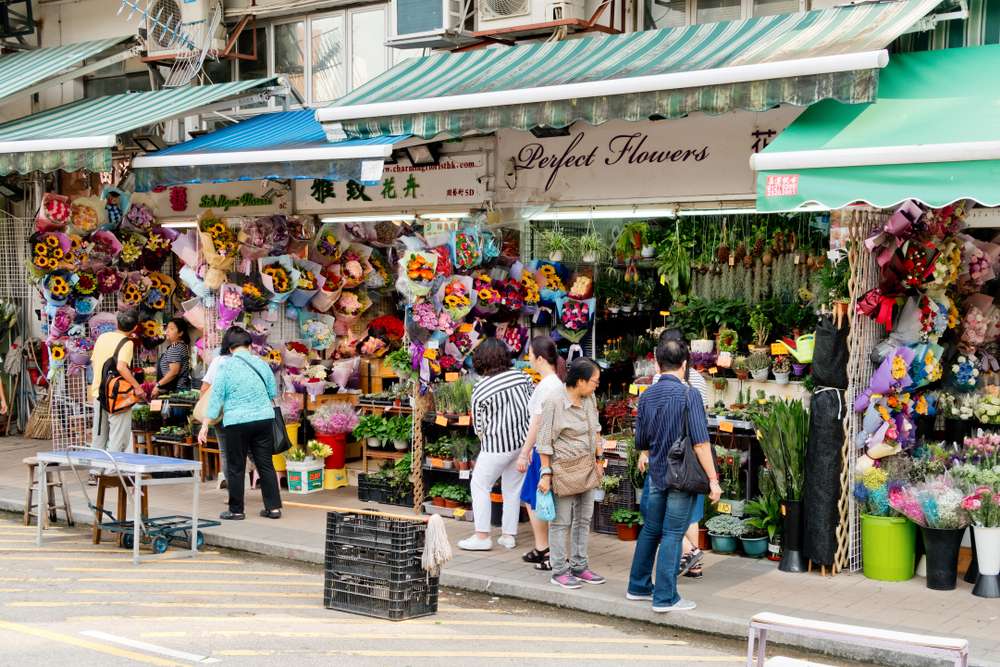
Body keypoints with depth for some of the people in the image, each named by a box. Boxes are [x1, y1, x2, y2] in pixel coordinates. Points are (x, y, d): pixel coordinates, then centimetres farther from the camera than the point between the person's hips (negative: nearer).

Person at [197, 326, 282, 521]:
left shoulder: (226, 367, -5)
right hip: (264, 419, 3)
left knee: (236, 467, 6)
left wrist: (205, 426, -3)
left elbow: (216, 397, -6)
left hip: (236, 422, -3)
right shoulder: (261, 363, 4)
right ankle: (274, 507, 11)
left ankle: (236, 510, 11)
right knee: (266, 464, 10)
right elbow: (273, 392, 13)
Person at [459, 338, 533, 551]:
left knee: (480, 485, 10)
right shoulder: (521, 377, -3)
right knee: (513, 488, 15)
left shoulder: (480, 390, -13)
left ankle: (482, 536, 10)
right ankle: (509, 535, 20)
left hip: (497, 445, -5)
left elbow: (478, 426, -5)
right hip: (523, 440, 5)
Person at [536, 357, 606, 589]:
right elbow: (544, 442, -14)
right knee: (561, 522, 1)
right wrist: (546, 473, -15)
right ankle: (559, 571, 9)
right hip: (564, 468, -7)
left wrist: (599, 457, 16)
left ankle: (579, 566, 24)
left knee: (583, 519, 14)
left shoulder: (590, 399, 3)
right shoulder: (555, 404, -18)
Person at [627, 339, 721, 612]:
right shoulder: (688, 394, -14)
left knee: (650, 530, 17)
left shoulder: (647, 396, 4)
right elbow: (700, 443, -18)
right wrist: (713, 479, -14)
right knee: (672, 535, -1)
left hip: (656, 474, 5)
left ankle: (638, 586, 26)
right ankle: (665, 597, 3)